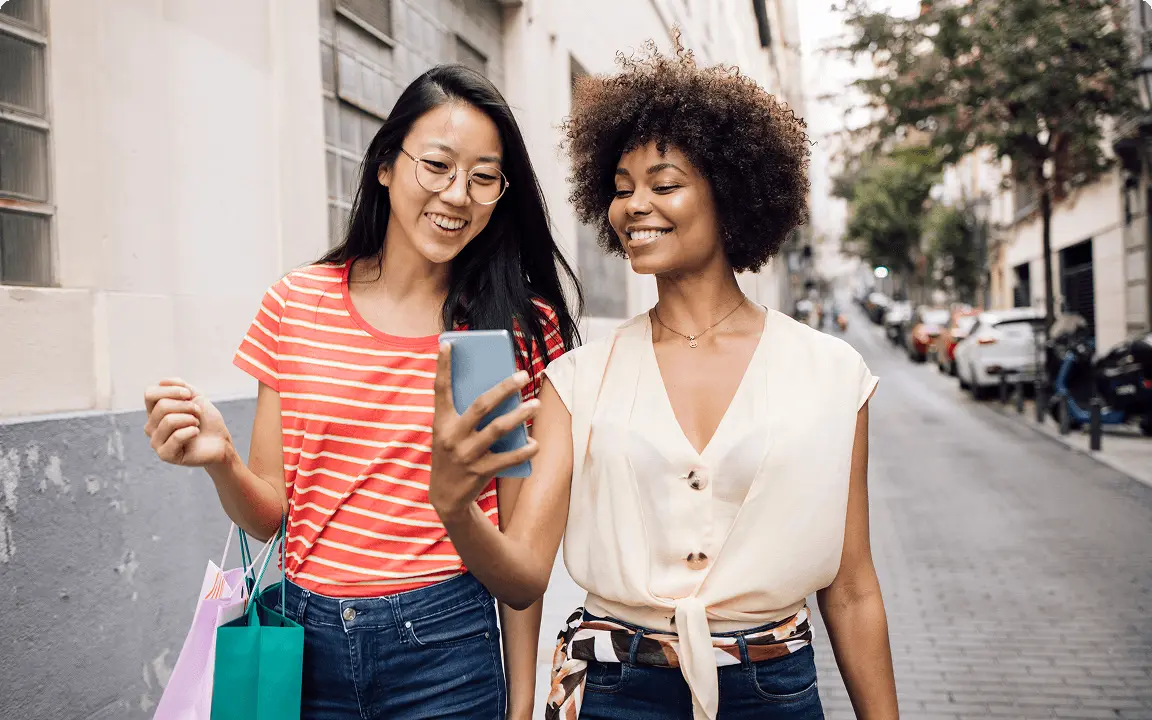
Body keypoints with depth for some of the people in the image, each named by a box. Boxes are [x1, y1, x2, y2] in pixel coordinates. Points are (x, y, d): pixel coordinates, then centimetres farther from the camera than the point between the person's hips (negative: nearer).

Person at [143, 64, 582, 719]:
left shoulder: (521, 326, -7)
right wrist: (221, 460, -20)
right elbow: (270, 513, 1)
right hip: (310, 637, 2)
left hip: (445, 644, -2)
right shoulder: (296, 304, -3)